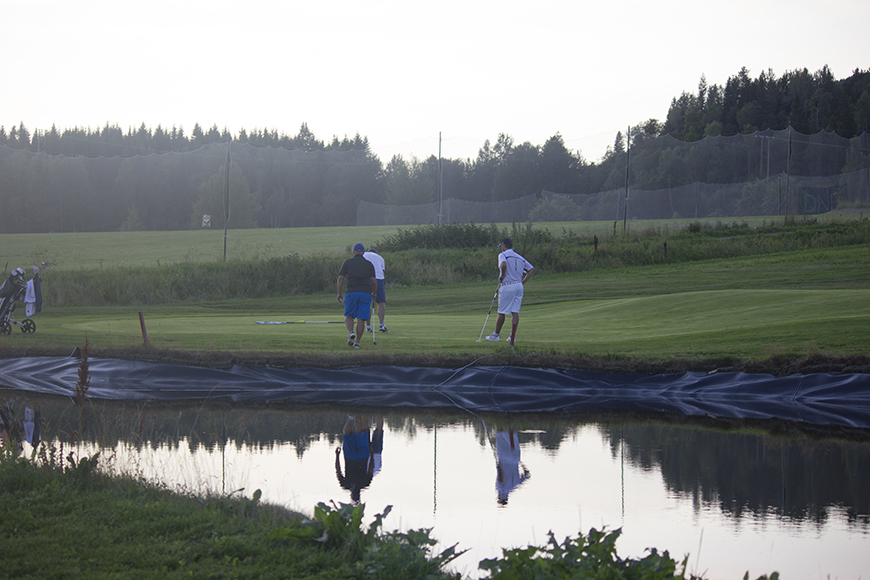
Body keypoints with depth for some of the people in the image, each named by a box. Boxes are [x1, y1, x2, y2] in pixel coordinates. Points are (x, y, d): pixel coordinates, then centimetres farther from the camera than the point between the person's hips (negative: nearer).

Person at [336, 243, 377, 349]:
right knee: (361, 319, 4)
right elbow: (373, 281, 7)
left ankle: (350, 332, -19)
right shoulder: (369, 264, 11)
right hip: (366, 292, 1)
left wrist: (339, 293, 11)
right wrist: (374, 293, 24)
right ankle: (357, 342, -1)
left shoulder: (347, 262, 9)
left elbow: (340, 278, 2)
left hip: (351, 292, -1)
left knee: (348, 316, 9)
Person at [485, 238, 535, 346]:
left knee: (502, 312, 5)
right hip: (519, 286, 6)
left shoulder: (503, 255, -6)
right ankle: (513, 337, 1)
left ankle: (496, 334, 15)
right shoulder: (519, 257, 15)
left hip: (507, 286, -6)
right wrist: (523, 282, 13)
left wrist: (501, 277, -13)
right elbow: (531, 269, 15)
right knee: (515, 312, 4)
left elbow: (504, 265, -28)